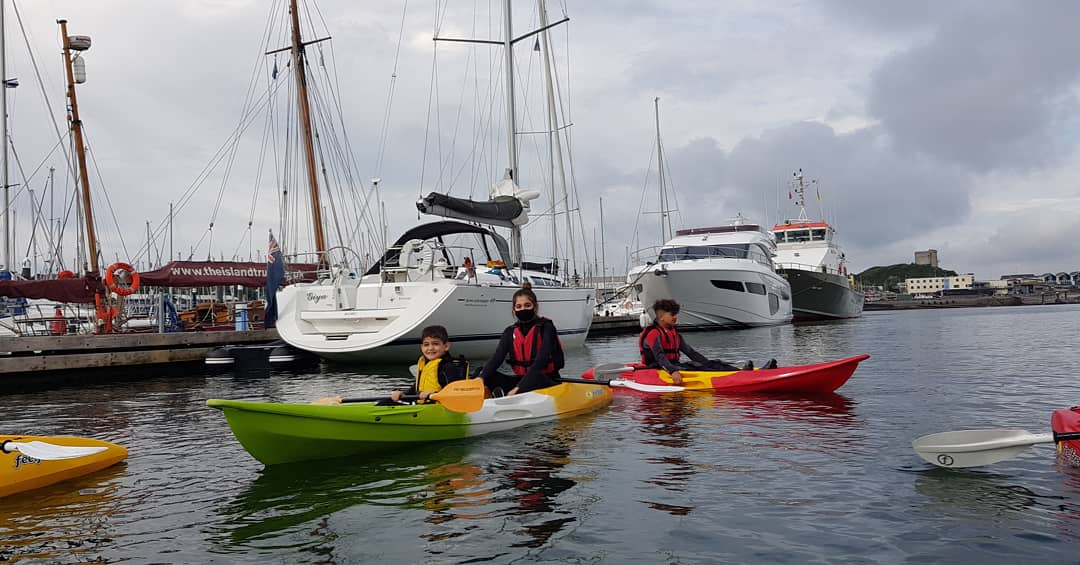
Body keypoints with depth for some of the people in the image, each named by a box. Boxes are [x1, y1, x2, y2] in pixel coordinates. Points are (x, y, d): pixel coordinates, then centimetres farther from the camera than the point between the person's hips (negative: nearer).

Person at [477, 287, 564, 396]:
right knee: (488, 375, -15)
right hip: (522, 379, 5)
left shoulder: (546, 327, -7)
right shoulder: (510, 332, 7)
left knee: (536, 377, -38)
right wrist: (481, 378, -29)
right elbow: (497, 357, -8)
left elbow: (541, 361, -21)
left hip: (546, 380, -5)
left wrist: (518, 388, -33)